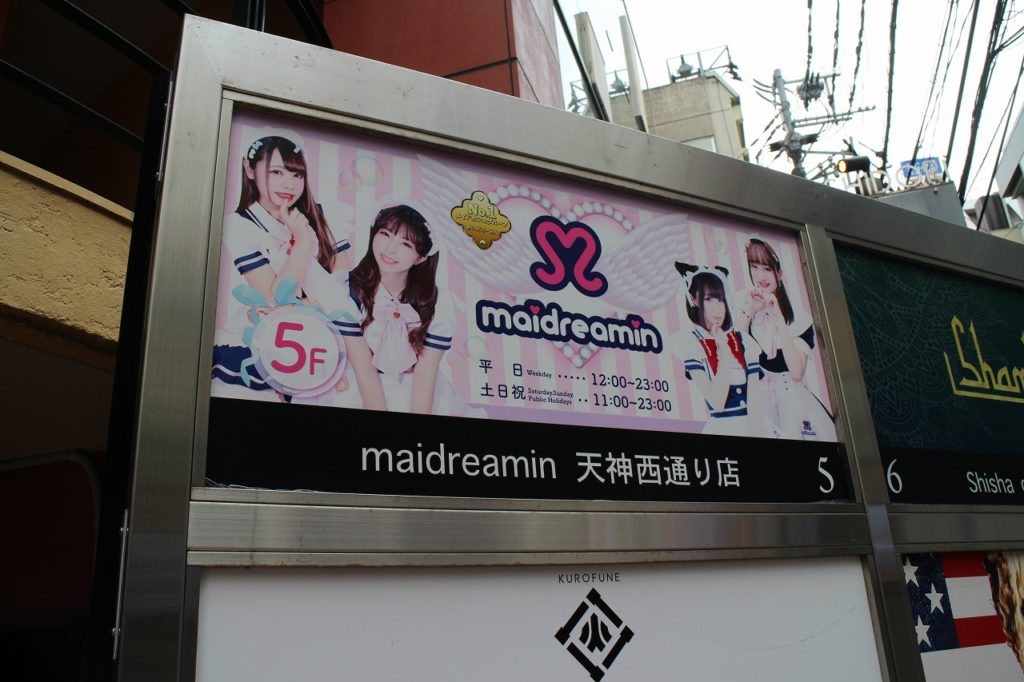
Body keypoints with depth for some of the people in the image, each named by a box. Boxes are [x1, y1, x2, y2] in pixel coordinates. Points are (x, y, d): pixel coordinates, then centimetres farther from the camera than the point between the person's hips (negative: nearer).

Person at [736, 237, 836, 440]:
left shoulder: (800, 319, -2)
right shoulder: (746, 315, 1)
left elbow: (796, 372, -15)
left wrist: (778, 318, -16)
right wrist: (748, 313, -15)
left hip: (795, 407, 0)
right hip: (759, 407, 0)